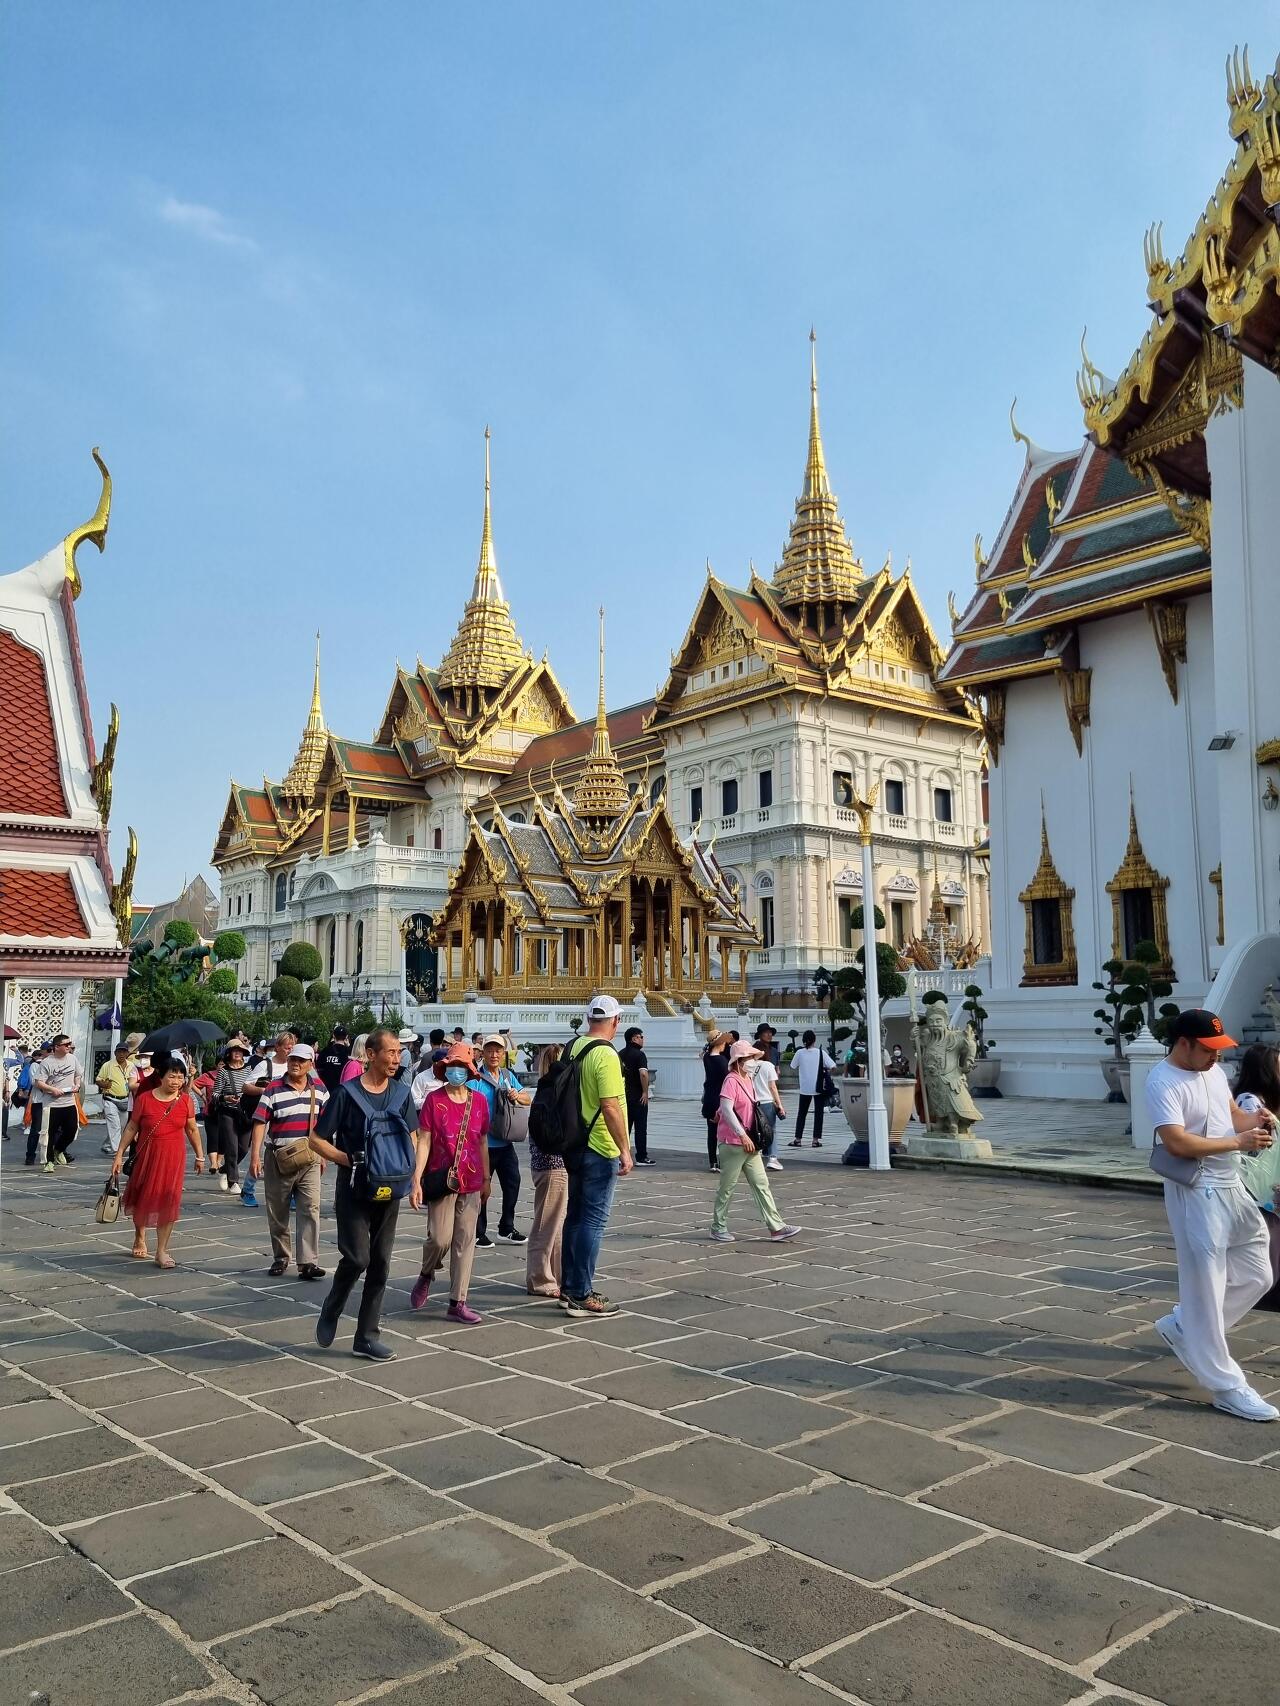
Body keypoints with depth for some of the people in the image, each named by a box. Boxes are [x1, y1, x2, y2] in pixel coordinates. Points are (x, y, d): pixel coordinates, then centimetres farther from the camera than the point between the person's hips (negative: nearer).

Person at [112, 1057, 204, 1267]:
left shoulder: (185, 1100, -3)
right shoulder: (144, 1099, -8)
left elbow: (192, 1130, 6)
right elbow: (132, 1127, -1)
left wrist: (199, 1156, 10)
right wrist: (119, 1154, -2)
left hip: (174, 1157, 0)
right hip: (147, 1155, 0)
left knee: (169, 1202, -4)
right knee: (142, 1198, 13)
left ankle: (162, 1251, 4)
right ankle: (140, 1237, 41)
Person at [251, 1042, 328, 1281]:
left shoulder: (319, 1088, 7)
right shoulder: (274, 1089, -5)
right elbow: (260, 1123, -8)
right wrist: (255, 1155, -15)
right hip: (278, 1159, -2)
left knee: (310, 1209, -7)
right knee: (277, 1212, 9)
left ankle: (307, 1262, -7)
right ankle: (280, 1259, 25)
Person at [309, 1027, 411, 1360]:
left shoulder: (401, 1093, 4)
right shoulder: (347, 1092, -10)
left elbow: (411, 1138, 15)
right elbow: (317, 1140, -6)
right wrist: (349, 1160, -17)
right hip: (354, 1187, -4)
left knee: (380, 1263, 6)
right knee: (357, 1257, -12)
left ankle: (367, 1337, 15)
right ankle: (330, 1312, 16)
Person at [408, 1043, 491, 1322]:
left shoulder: (479, 1101, 3)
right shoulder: (434, 1100, -6)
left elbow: (482, 1143, 11)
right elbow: (424, 1141, -7)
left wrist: (486, 1179, 14)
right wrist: (416, 1179, -13)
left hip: (471, 1183, 3)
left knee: (465, 1241, 4)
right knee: (440, 1238, -5)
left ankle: (458, 1302, 12)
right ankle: (426, 1275, 27)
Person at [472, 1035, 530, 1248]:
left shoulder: (508, 1076, 11)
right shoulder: (476, 1078, -9)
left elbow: (528, 1100, 14)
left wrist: (518, 1096, -6)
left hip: (505, 1142, 6)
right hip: (484, 1143, -6)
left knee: (512, 1184, 12)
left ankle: (507, 1228, 27)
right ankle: (478, 1233, 15)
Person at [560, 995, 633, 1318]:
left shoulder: (573, 1047, 6)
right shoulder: (606, 1055, -19)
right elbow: (610, 1107, -24)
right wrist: (625, 1150, -18)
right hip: (601, 1149, -8)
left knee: (575, 1216, 16)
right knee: (593, 1221, -2)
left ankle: (569, 1288, 25)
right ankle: (582, 1296, 3)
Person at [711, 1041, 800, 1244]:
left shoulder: (747, 1080, 14)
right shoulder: (731, 1080, -14)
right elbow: (727, 1109, -24)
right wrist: (742, 1135, -28)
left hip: (749, 1143, 9)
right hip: (732, 1143, -9)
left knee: (761, 1184, 5)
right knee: (727, 1187, 2)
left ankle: (777, 1227, 4)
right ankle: (718, 1228, 14)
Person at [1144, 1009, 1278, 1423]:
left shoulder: (1213, 1071, 8)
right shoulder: (1163, 1082, -18)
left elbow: (1232, 1112, 21)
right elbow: (1177, 1142, -26)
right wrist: (1237, 1142, -22)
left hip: (1232, 1186, 9)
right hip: (1195, 1191, -9)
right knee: (1205, 1283, -3)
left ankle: (1183, 1327, 28)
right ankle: (1225, 1386, 6)